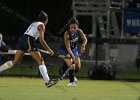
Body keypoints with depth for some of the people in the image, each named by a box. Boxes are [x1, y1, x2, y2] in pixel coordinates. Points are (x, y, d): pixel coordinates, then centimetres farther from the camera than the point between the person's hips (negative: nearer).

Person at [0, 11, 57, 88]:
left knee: (14, 61, 10)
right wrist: (49, 50, -5)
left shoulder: (34, 23, 25)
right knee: (41, 61, -6)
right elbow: (41, 40, -9)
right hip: (29, 41, -8)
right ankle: (47, 81, -11)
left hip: (22, 39, 8)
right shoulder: (41, 25, 1)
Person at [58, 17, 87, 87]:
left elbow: (84, 39, -6)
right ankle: (71, 82, -14)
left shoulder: (79, 31, -20)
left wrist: (83, 46, -27)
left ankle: (72, 75, 37)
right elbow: (68, 48, -38)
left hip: (74, 49, 5)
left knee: (78, 67, 4)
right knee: (71, 65, -24)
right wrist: (72, 56, -52)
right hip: (65, 50, -5)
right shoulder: (67, 34, -34)